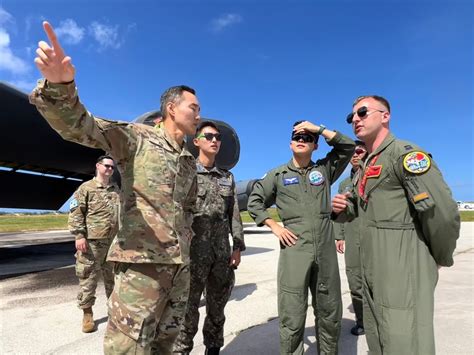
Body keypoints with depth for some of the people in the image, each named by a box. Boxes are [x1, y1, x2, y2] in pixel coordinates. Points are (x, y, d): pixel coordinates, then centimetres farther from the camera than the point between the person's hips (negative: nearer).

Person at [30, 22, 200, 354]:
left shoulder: (190, 161, 15)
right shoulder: (136, 137, -3)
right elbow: (77, 124, -17)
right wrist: (59, 84, -37)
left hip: (180, 264, 7)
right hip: (141, 260, -6)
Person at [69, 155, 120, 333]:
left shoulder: (116, 189, 15)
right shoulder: (86, 188, -2)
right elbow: (75, 212, -7)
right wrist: (79, 235, -15)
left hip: (114, 241, 5)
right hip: (92, 242, -5)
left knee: (114, 278, 14)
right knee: (88, 279, 2)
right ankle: (87, 313, 17)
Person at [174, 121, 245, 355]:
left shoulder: (227, 177, 13)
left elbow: (234, 215, 11)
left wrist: (237, 247, 5)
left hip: (222, 251, 5)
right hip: (194, 249, -4)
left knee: (217, 307, 15)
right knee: (188, 307, 2)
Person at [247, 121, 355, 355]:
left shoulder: (325, 169, 10)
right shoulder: (278, 174, 6)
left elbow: (348, 146, 4)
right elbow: (254, 202, 9)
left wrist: (319, 129, 0)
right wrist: (274, 227, -2)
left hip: (326, 249, 3)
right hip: (295, 249, -2)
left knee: (330, 313, 16)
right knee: (292, 316, 0)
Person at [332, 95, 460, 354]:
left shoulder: (404, 153, -13)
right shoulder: (368, 164, 15)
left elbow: (443, 213, -20)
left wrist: (440, 259, -4)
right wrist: (345, 207, 4)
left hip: (402, 272, -9)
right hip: (373, 273, 9)